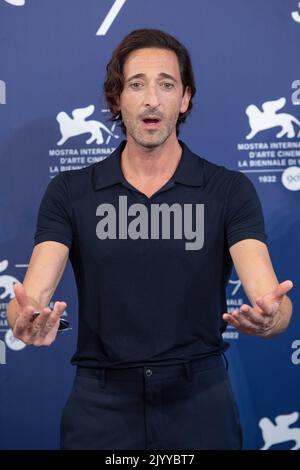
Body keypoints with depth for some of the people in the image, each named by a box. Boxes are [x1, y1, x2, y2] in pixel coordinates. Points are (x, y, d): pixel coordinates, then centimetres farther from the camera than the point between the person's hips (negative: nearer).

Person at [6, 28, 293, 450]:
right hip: (101, 405, 0)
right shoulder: (69, 193, -1)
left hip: (200, 404, 0)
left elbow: (273, 302, -14)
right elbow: (32, 296, -11)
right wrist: (29, 319, -34)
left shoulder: (230, 191, -4)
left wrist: (268, 317, -37)